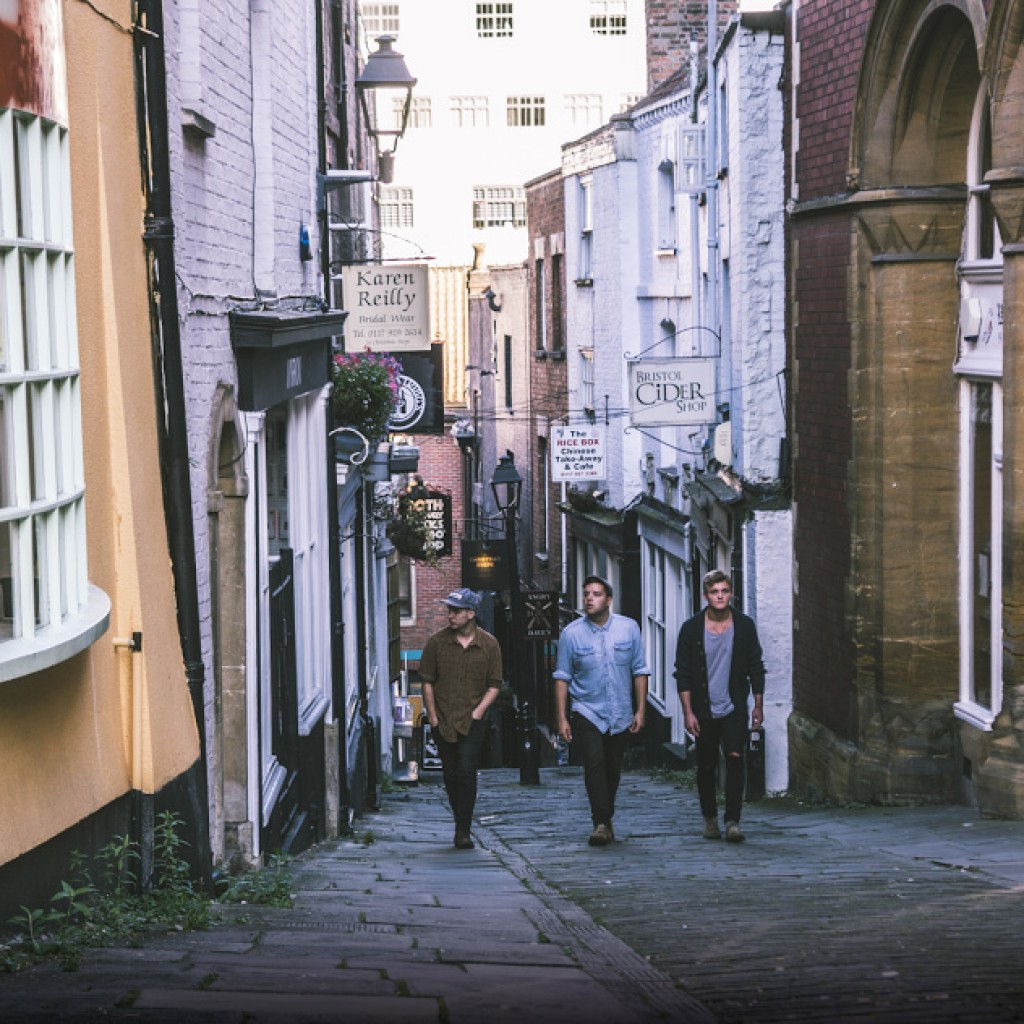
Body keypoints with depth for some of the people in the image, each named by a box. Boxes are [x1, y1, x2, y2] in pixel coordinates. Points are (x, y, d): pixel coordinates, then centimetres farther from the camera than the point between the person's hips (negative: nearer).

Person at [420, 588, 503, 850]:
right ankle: (462, 824, 24)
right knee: (450, 775, 7)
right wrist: (432, 715, 0)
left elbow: (495, 685, 5)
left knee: (467, 772, -14)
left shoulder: (489, 644, -1)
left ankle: (463, 831, -12)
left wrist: (479, 710, -7)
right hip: (443, 720, 2)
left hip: (471, 720, -2)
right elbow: (427, 681, 5)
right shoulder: (437, 641, 0)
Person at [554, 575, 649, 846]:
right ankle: (602, 823, -18)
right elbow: (562, 677, 1)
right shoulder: (571, 633, -3)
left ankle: (606, 819, 27)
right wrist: (561, 718, -3)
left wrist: (641, 710, 2)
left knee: (613, 770, 10)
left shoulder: (629, 628, 1)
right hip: (587, 713, -2)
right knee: (594, 766, -16)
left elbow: (640, 671, 6)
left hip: (621, 715, 2)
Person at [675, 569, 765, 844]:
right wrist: (688, 712, -6)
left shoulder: (744, 626, 2)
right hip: (704, 710, 0)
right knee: (706, 767, 6)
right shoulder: (691, 628, -2)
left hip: (734, 708, 0)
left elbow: (756, 668, 9)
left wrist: (758, 705, 6)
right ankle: (709, 817, 25)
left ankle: (732, 821, -18)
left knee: (735, 758, -15)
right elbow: (683, 674, -1)